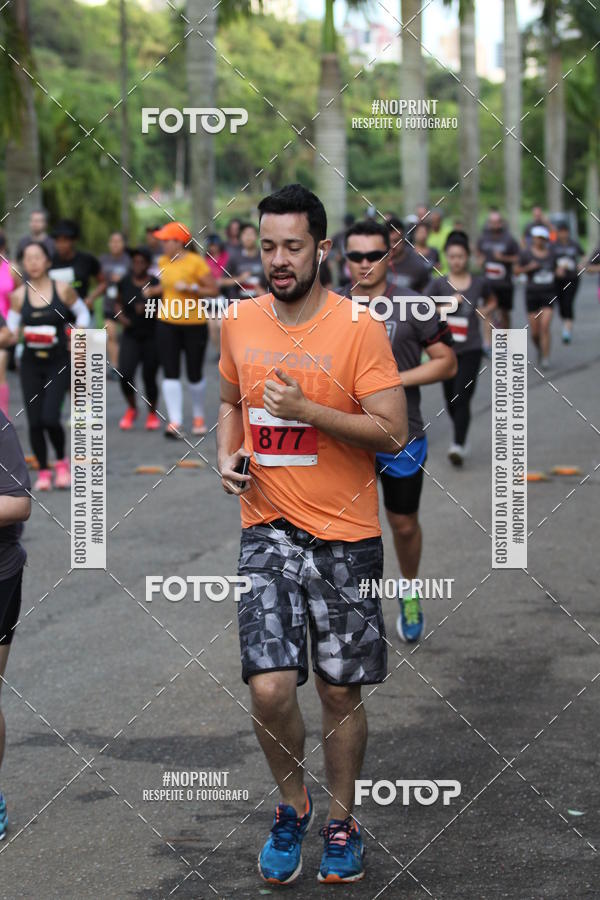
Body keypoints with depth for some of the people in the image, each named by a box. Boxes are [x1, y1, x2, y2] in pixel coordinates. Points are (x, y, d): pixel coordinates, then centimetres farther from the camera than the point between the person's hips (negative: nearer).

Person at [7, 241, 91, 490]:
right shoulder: (18, 296, 0)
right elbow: (11, 327, 8)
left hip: (59, 362, -2)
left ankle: (61, 462, 12)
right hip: (31, 364, 2)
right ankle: (43, 472, 17)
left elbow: (82, 312, 9)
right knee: (34, 421, -1)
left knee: (50, 417, -15)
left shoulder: (62, 289, -4)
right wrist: (14, 333, -14)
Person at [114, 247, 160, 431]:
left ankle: (152, 414, 26)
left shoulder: (156, 284, -10)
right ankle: (131, 409, 14)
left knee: (149, 377, 1)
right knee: (125, 374, -12)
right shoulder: (125, 282, -1)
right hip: (131, 335, 2)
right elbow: (118, 302, 15)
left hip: (152, 336, -2)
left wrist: (147, 309, -21)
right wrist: (120, 315, -4)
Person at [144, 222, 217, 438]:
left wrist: (191, 288, -23)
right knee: (170, 373, -6)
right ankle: (175, 422, -7)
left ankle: (198, 416, 30)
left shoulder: (196, 262, -12)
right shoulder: (163, 262, 5)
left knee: (194, 374, 6)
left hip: (194, 324, -4)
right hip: (167, 322, 4)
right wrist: (153, 290, 6)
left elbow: (213, 290, -10)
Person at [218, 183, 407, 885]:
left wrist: (306, 409, -21)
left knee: (341, 691, 7)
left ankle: (341, 819, 27)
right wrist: (227, 455, 2)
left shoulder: (359, 328, -9)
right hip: (267, 531, 2)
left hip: (344, 536, -2)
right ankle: (292, 806, 16)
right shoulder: (239, 323, 5)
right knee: (270, 688, -10)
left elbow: (392, 433, -12)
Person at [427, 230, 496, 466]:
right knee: (450, 399, 12)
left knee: (462, 398, -13)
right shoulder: (438, 284, -1)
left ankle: (458, 445, -15)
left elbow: (491, 301, 22)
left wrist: (483, 312, 1)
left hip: (470, 349, -1)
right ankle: (460, 437, 35)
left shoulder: (480, 283, 2)